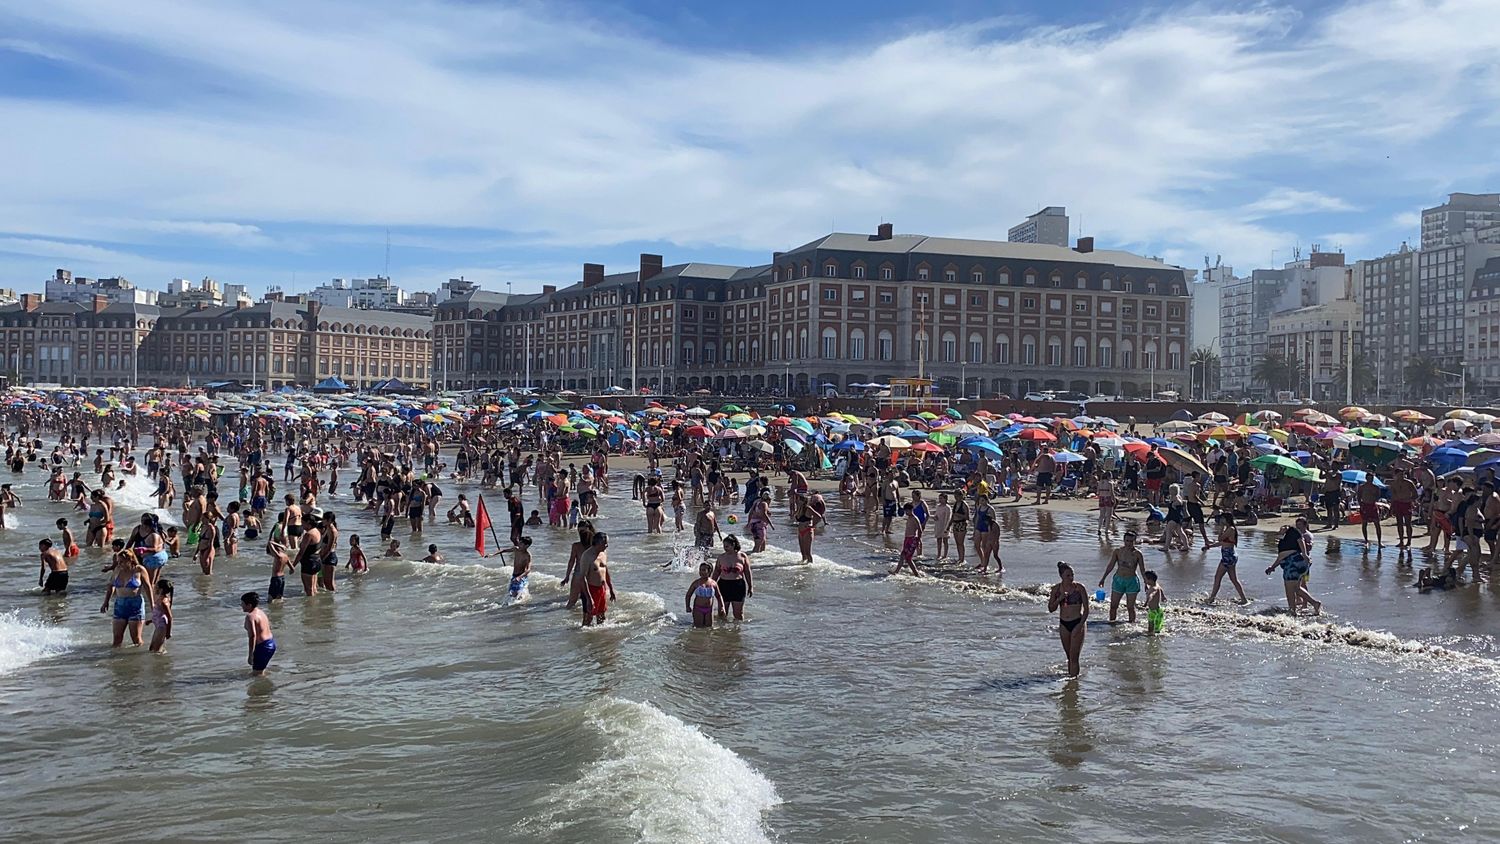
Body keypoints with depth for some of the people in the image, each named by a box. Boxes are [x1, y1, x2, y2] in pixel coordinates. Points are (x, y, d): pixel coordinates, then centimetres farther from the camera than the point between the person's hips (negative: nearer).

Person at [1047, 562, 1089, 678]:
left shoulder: (1079, 587, -8)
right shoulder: (1056, 588, 2)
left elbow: (1086, 609, -5)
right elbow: (1051, 609, 4)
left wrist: (1081, 625, -14)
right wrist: (1059, 599, -13)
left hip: (1077, 623, -4)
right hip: (1063, 624, 4)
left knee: (1074, 656, -9)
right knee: (1069, 656, 12)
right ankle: (1071, 675, 21)